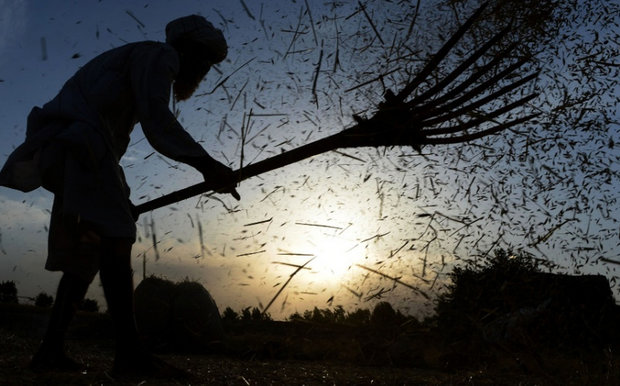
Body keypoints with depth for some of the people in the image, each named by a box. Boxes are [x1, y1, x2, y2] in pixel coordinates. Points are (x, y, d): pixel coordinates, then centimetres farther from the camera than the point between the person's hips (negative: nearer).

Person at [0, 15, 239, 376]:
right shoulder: (159, 55, 1)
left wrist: (123, 199, 28)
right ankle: (130, 352, -21)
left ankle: (51, 349, 8)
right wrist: (207, 164, -21)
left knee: (87, 253, 8)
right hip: (79, 145, -11)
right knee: (114, 241, -18)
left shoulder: (137, 62, 30)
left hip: (68, 150, 11)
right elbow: (157, 121, -16)